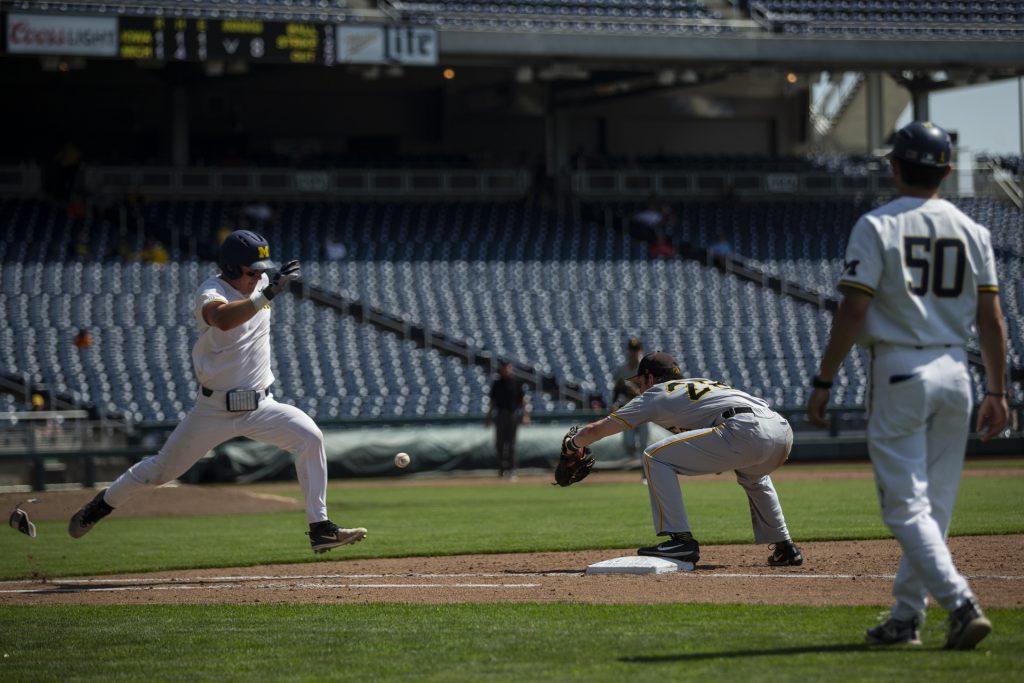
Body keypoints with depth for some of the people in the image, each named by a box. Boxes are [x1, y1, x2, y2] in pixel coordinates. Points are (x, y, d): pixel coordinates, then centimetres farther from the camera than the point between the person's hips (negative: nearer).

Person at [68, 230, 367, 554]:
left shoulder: (261, 282, 1)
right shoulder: (210, 292, -19)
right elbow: (223, 318, -45)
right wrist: (266, 295, -50)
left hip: (259, 406, 4)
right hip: (214, 410, -4)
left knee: (309, 436, -20)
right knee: (160, 469, 7)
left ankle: (320, 529, -17)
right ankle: (102, 504, 33)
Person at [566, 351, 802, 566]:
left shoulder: (655, 394, 19)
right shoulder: (702, 383, 37)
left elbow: (595, 430, 24)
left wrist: (575, 444, 40)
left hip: (745, 431, -7)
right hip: (784, 431, 7)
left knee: (655, 457, 1)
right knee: (752, 475, 40)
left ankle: (680, 540, -5)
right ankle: (785, 548, 30)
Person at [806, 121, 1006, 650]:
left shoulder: (878, 227, -7)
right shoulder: (972, 231, 7)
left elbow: (853, 312, -12)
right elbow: (991, 319, 5)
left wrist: (823, 382, -6)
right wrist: (997, 391, 10)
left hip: (899, 373, -5)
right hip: (954, 373, 5)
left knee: (905, 506, -5)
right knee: (935, 504, 12)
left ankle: (960, 602, -21)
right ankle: (906, 617, 16)